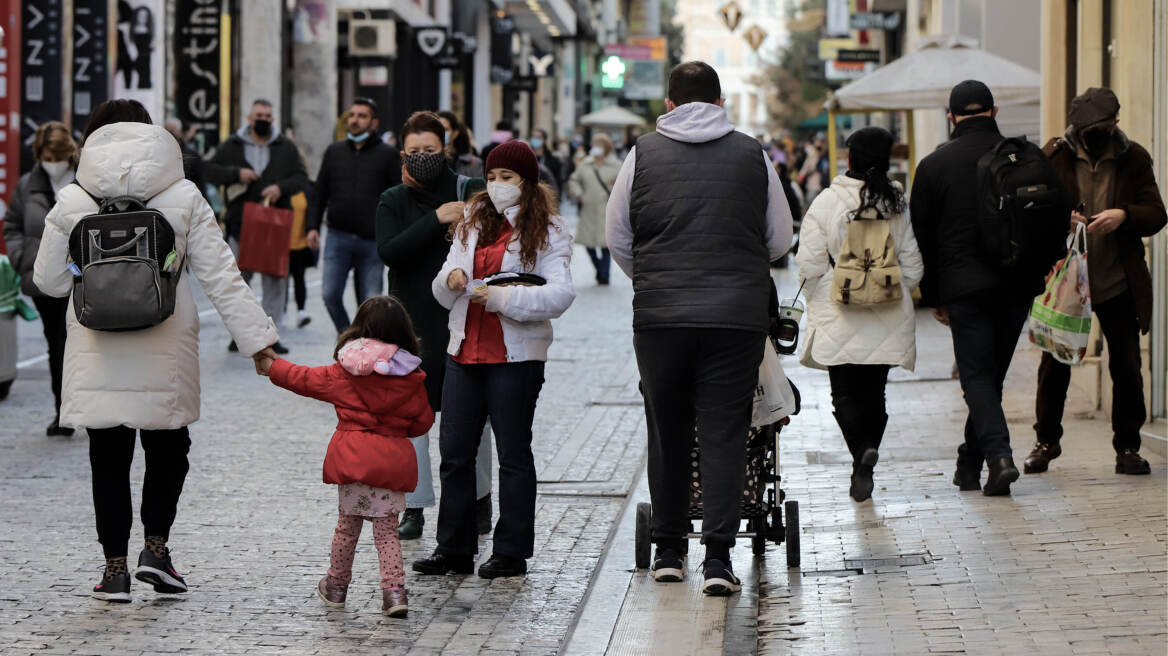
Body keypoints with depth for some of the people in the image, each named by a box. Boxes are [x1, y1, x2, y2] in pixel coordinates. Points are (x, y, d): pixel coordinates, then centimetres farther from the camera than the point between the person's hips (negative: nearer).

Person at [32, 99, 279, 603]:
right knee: (168, 448, 17)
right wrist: (257, 336, -2)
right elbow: (221, 276, -4)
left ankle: (115, 566, 9)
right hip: (164, 352, 0)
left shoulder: (71, 202, -1)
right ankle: (156, 545, 5)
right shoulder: (183, 197, -1)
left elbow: (49, 281, 5)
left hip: (97, 352, 0)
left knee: (109, 458, 8)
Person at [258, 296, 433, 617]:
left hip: (351, 456, 0)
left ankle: (336, 585, 28)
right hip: (391, 461, 0)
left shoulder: (343, 373, -1)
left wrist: (273, 368, 28)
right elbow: (423, 421, 6)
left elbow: (306, 379, 11)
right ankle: (394, 589, -8)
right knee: (387, 529, 4)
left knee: (348, 524, 16)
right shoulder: (412, 379, -2)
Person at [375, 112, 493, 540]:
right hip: (412, 321, 1)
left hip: (461, 318, -1)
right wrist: (436, 219, -19)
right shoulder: (393, 202, 6)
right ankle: (414, 508, 8)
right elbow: (388, 251, -12)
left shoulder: (469, 191, 2)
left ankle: (477, 502, 17)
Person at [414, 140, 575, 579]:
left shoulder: (546, 232, -3)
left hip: (516, 357, -6)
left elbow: (560, 294, -16)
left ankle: (511, 552, 9)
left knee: (513, 453, 2)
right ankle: (454, 549, 13)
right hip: (464, 350, 6)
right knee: (455, 452, 6)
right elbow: (443, 294, 15)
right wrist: (450, 279, -8)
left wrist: (501, 298, -23)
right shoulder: (472, 226, 14)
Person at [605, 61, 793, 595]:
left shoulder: (643, 155, 5)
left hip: (660, 314, 1)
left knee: (667, 431, 12)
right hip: (738, 314, 0)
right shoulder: (752, 155, 5)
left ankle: (668, 550, 20)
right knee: (724, 433, 1)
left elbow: (617, 239, 10)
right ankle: (718, 556, -6)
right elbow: (780, 239, 12)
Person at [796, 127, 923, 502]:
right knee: (874, 390, 11)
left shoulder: (826, 203, -9)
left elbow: (810, 266, -7)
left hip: (839, 317, -3)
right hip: (888, 322, 3)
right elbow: (912, 265, 4)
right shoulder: (897, 206, -1)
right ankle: (863, 469, 7)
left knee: (844, 391, 2)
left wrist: (819, 303, 9)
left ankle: (862, 449, -21)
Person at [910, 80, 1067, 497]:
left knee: (977, 375, -2)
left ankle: (999, 454, -23)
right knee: (992, 373, 14)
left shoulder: (934, 166, -1)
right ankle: (970, 462, 20)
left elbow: (922, 237, 3)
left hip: (964, 287, -3)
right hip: (1017, 286, 3)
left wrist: (933, 297, 10)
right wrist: (1038, 279, 13)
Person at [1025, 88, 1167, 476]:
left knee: (1126, 367, 1)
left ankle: (1127, 446, 13)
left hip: (1117, 283, 0)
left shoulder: (1133, 159, 2)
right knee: (1054, 364, 4)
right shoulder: (1054, 156, 1)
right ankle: (1046, 441, 20)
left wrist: (1123, 215, -21)